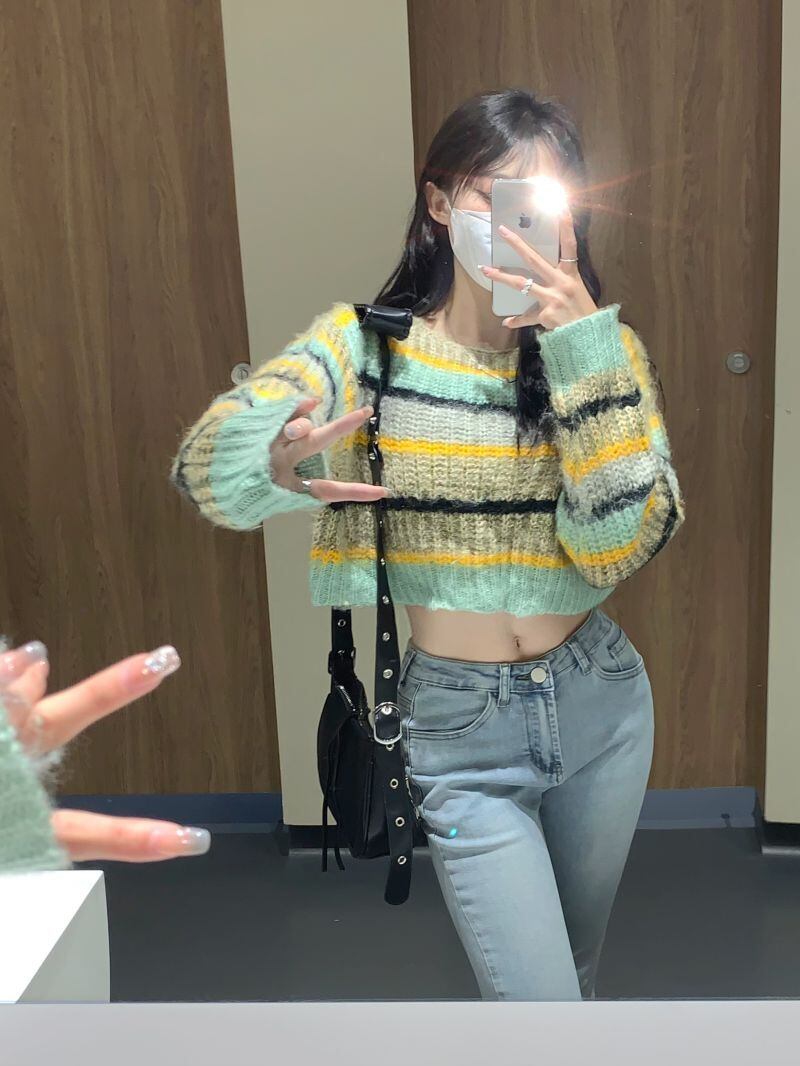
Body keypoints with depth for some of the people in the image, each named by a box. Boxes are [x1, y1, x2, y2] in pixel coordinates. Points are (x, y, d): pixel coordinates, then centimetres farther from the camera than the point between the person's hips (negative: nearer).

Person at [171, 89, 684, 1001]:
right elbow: (208, 462, -25)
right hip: (459, 723, -3)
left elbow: (622, 545, -18)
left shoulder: (604, 349, -4)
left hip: (598, 699, 3)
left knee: (578, 964, 25)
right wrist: (282, 461, -48)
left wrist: (583, 344, -23)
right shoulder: (366, 343, -9)